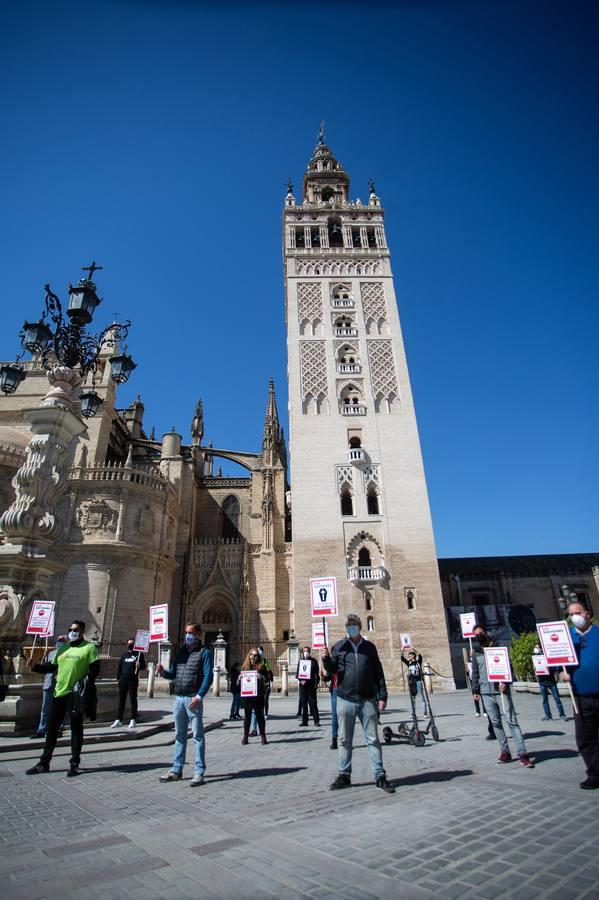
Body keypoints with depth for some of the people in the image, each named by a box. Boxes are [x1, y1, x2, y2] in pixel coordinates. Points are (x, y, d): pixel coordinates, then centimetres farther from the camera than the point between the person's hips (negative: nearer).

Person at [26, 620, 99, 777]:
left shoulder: (89, 647, -6)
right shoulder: (63, 648, 14)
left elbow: (95, 668, -10)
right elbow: (53, 667, 17)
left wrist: (87, 685, -21)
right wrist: (35, 666, 4)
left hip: (76, 694, -6)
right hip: (59, 693, 6)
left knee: (76, 728, 4)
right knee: (52, 727, 13)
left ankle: (74, 764, 15)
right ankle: (44, 763, 26)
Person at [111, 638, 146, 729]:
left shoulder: (139, 654, 3)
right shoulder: (124, 654, 15)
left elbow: (143, 666, 1)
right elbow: (119, 667, 15)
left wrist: (139, 666, -21)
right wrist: (118, 678, 5)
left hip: (133, 680, -4)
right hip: (123, 680, 4)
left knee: (133, 700, 2)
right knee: (121, 700, 6)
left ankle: (133, 720, 8)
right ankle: (118, 720, 12)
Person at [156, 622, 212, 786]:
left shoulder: (204, 652, -5)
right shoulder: (181, 651, 13)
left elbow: (208, 676, -11)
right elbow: (174, 673, 14)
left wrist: (199, 696, -20)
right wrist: (163, 672, -6)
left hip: (193, 699, -6)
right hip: (178, 698, 6)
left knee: (197, 735, 1)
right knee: (179, 735, 15)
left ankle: (199, 772, 8)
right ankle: (176, 769, 25)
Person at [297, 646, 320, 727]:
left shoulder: (314, 661, 5)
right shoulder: (300, 661, 8)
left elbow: (317, 672, 6)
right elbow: (297, 673, 8)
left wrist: (316, 682, -2)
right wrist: (301, 680, -9)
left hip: (311, 685, -2)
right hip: (303, 685, 2)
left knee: (313, 703, -2)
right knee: (303, 703, 6)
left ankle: (316, 720, 6)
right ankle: (304, 721, 13)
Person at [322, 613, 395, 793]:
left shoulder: (369, 647, 6)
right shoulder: (339, 646, 2)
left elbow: (378, 673, 7)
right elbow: (331, 671, 3)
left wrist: (382, 696, 2)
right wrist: (326, 659, -17)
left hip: (367, 699, 0)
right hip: (345, 699, 0)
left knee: (373, 739, 5)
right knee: (344, 740, 9)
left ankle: (380, 776, 15)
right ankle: (344, 775, 21)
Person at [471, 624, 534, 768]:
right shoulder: (476, 652, 10)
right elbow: (475, 672, 14)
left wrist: (506, 682, -15)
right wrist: (475, 689, 9)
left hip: (501, 689, -3)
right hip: (486, 692, 3)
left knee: (511, 720, -5)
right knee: (495, 722, 6)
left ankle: (522, 754, -2)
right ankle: (505, 751, 15)